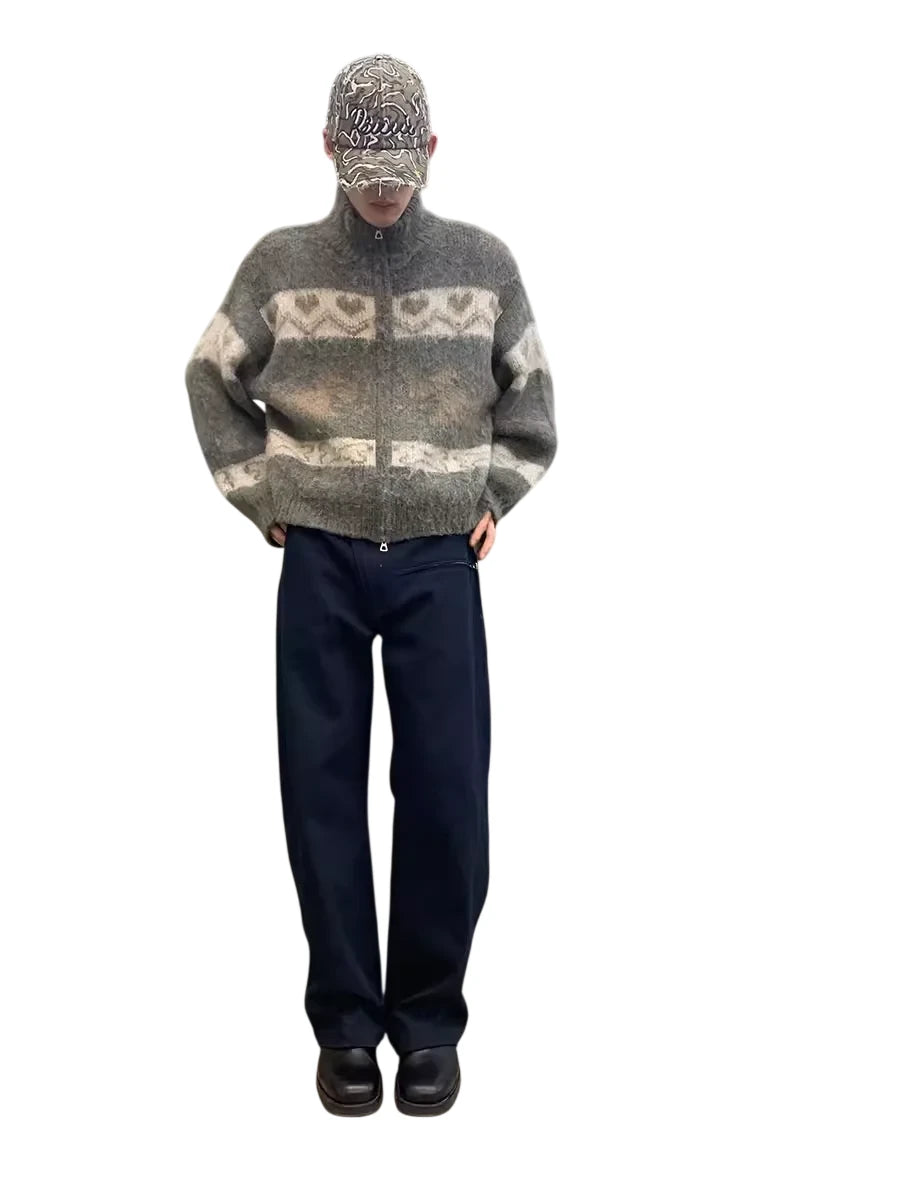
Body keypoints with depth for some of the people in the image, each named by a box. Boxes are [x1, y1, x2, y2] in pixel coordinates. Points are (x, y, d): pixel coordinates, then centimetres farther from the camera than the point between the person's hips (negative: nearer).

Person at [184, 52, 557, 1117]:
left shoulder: (482, 262, 3)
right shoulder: (280, 263, 1)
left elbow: (528, 387, 16)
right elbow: (212, 378, 13)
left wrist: (495, 493, 7)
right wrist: (259, 494, 6)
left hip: (440, 560, 0)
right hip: (321, 560, 0)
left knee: (446, 789, -1)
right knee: (323, 788, 3)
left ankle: (429, 1021, 14)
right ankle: (345, 1022, 16)